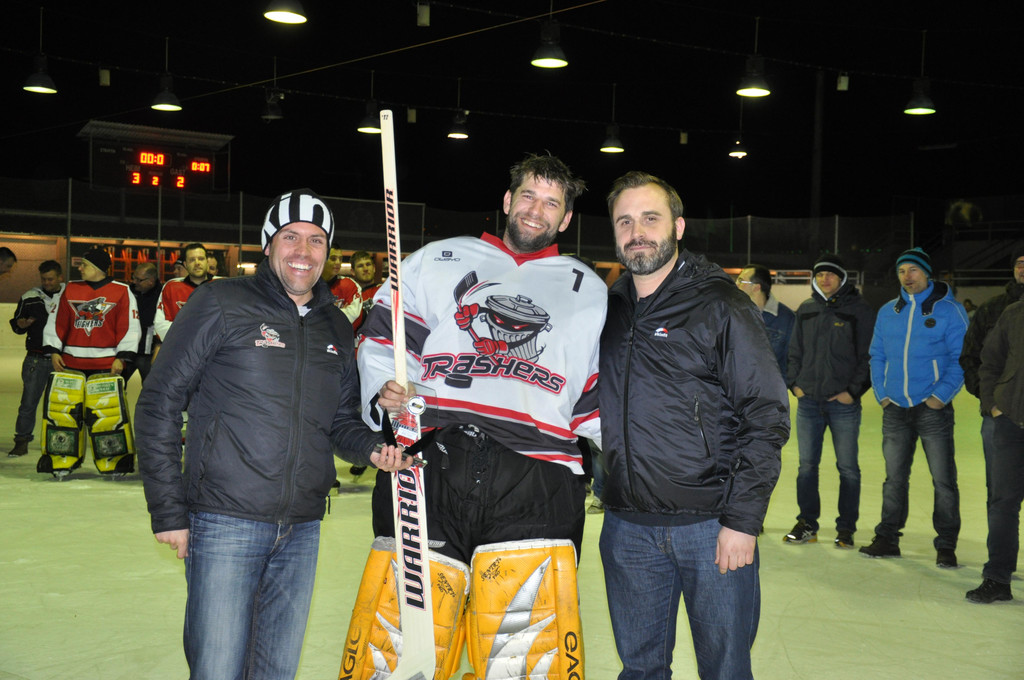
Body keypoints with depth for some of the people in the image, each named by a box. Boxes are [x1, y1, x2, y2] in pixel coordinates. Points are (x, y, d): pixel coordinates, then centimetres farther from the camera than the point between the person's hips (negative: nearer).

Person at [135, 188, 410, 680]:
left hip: (302, 529, 5)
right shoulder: (221, 304, -4)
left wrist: (372, 447, -2)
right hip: (225, 523, -5)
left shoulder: (336, 329, 12)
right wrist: (168, 511, -8)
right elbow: (160, 404, -5)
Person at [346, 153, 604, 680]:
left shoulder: (590, 291, 22)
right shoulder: (442, 259, 19)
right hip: (431, 461, 0)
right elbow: (384, 330, 17)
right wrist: (384, 388, -1)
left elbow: (598, 393, 21)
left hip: (535, 478, 1)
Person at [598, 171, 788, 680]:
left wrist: (743, 519, -14)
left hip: (712, 527, -4)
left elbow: (767, 417, -9)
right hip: (627, 528, 4)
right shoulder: (607, 310, 9)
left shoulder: (720, 307, -6)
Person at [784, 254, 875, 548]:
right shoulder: (806, 310, 11)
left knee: (848, 467, 4)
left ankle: (846, 528, 13)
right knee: (807, 465, 8)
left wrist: (854, 390, -9)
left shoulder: (860, 311, -2)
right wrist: (794, 382, 5)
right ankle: (807, 523, 18)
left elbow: (869, 355, -3)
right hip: (808, 400, 4)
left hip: (844, 402, -4)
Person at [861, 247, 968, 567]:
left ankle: (946, 546, 10)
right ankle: (887, 539, 20)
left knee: (943, 479, 0)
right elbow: (877, 356, 14)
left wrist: (942, 395, -14)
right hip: (895, 409, 4)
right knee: (894, 478, 11)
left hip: (933, 409, -4)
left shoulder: (949, 310, -4)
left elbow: (961, 357, -6)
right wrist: (881, 393, 2)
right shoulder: (887, 312, 10)